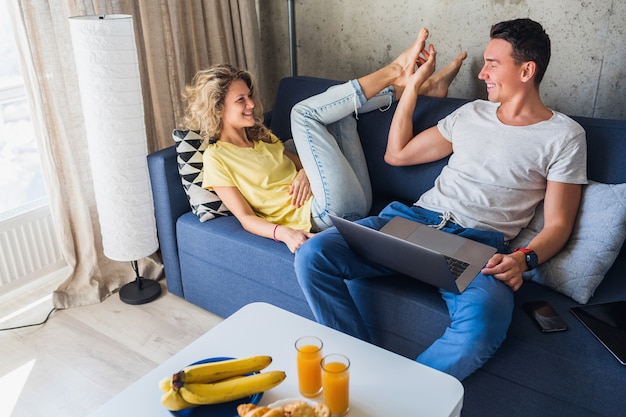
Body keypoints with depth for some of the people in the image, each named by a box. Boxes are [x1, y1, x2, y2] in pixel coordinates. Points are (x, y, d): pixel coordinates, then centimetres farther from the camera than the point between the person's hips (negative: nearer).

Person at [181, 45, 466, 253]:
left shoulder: (262, 138, 22)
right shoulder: (216, 158, 0)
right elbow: (246, 218, -7)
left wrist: (306, 171, -3)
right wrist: (283, 232, -27)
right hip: (328, 213, -8)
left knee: (337, 105, 12)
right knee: (303, 113, -15)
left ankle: (423, 85, 5)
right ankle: (395, 72, -9)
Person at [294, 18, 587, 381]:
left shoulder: (564, 136, 8)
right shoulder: (473, 113, 21)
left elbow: (558, 224, 3)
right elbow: (396, 154, 23)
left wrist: (524, 259, -19)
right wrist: (414, 83, 22)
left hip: (479, 242, -4)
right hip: (415, 218, 5)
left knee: (483, 326, -39)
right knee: (313, 255, -19)